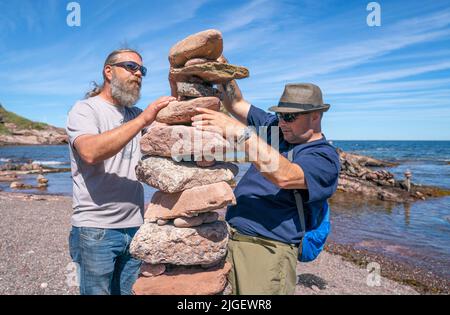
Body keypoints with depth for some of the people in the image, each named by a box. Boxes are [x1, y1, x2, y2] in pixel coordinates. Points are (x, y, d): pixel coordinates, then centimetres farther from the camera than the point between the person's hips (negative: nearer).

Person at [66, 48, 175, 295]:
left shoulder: (135, 115, 14)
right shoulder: (84, 109, -4)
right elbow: (91, 152, -24)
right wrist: (143, 119, -27)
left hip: (135, 227, 6)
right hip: (96, 229, -5)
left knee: (128, 290, 14)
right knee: (97, 290, 6)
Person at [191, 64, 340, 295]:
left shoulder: (325, 157, -11)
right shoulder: (275, 128, 10)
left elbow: (283, 176, -30)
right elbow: (236, 103, 13)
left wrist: (239, 131, -35)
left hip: (267, 250, -6)